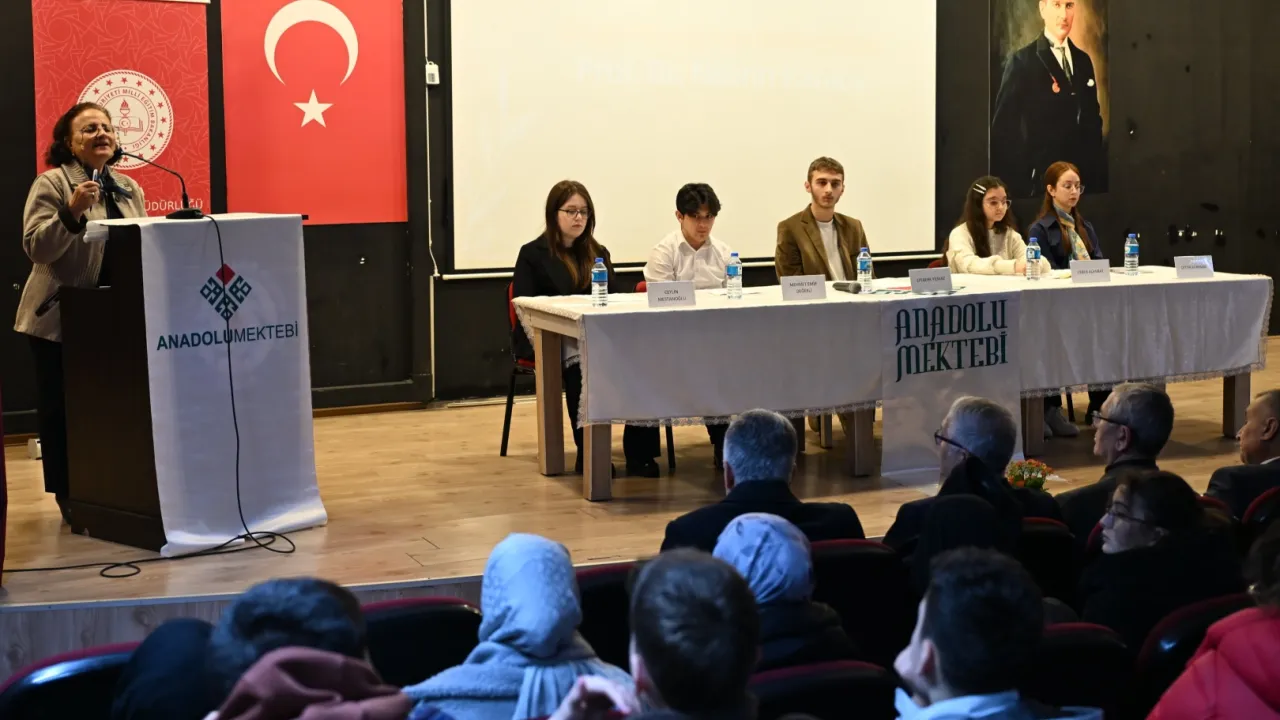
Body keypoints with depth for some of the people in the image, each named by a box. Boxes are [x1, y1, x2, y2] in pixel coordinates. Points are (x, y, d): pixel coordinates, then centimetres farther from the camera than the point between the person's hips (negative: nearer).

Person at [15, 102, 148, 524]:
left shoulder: (128, 188, 13)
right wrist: (72, 213, -26)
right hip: (61, 318, -5)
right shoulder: (52, 184, -6)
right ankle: (68, 497, 8)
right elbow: (35, 247, -14)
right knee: (61, 408, -2)